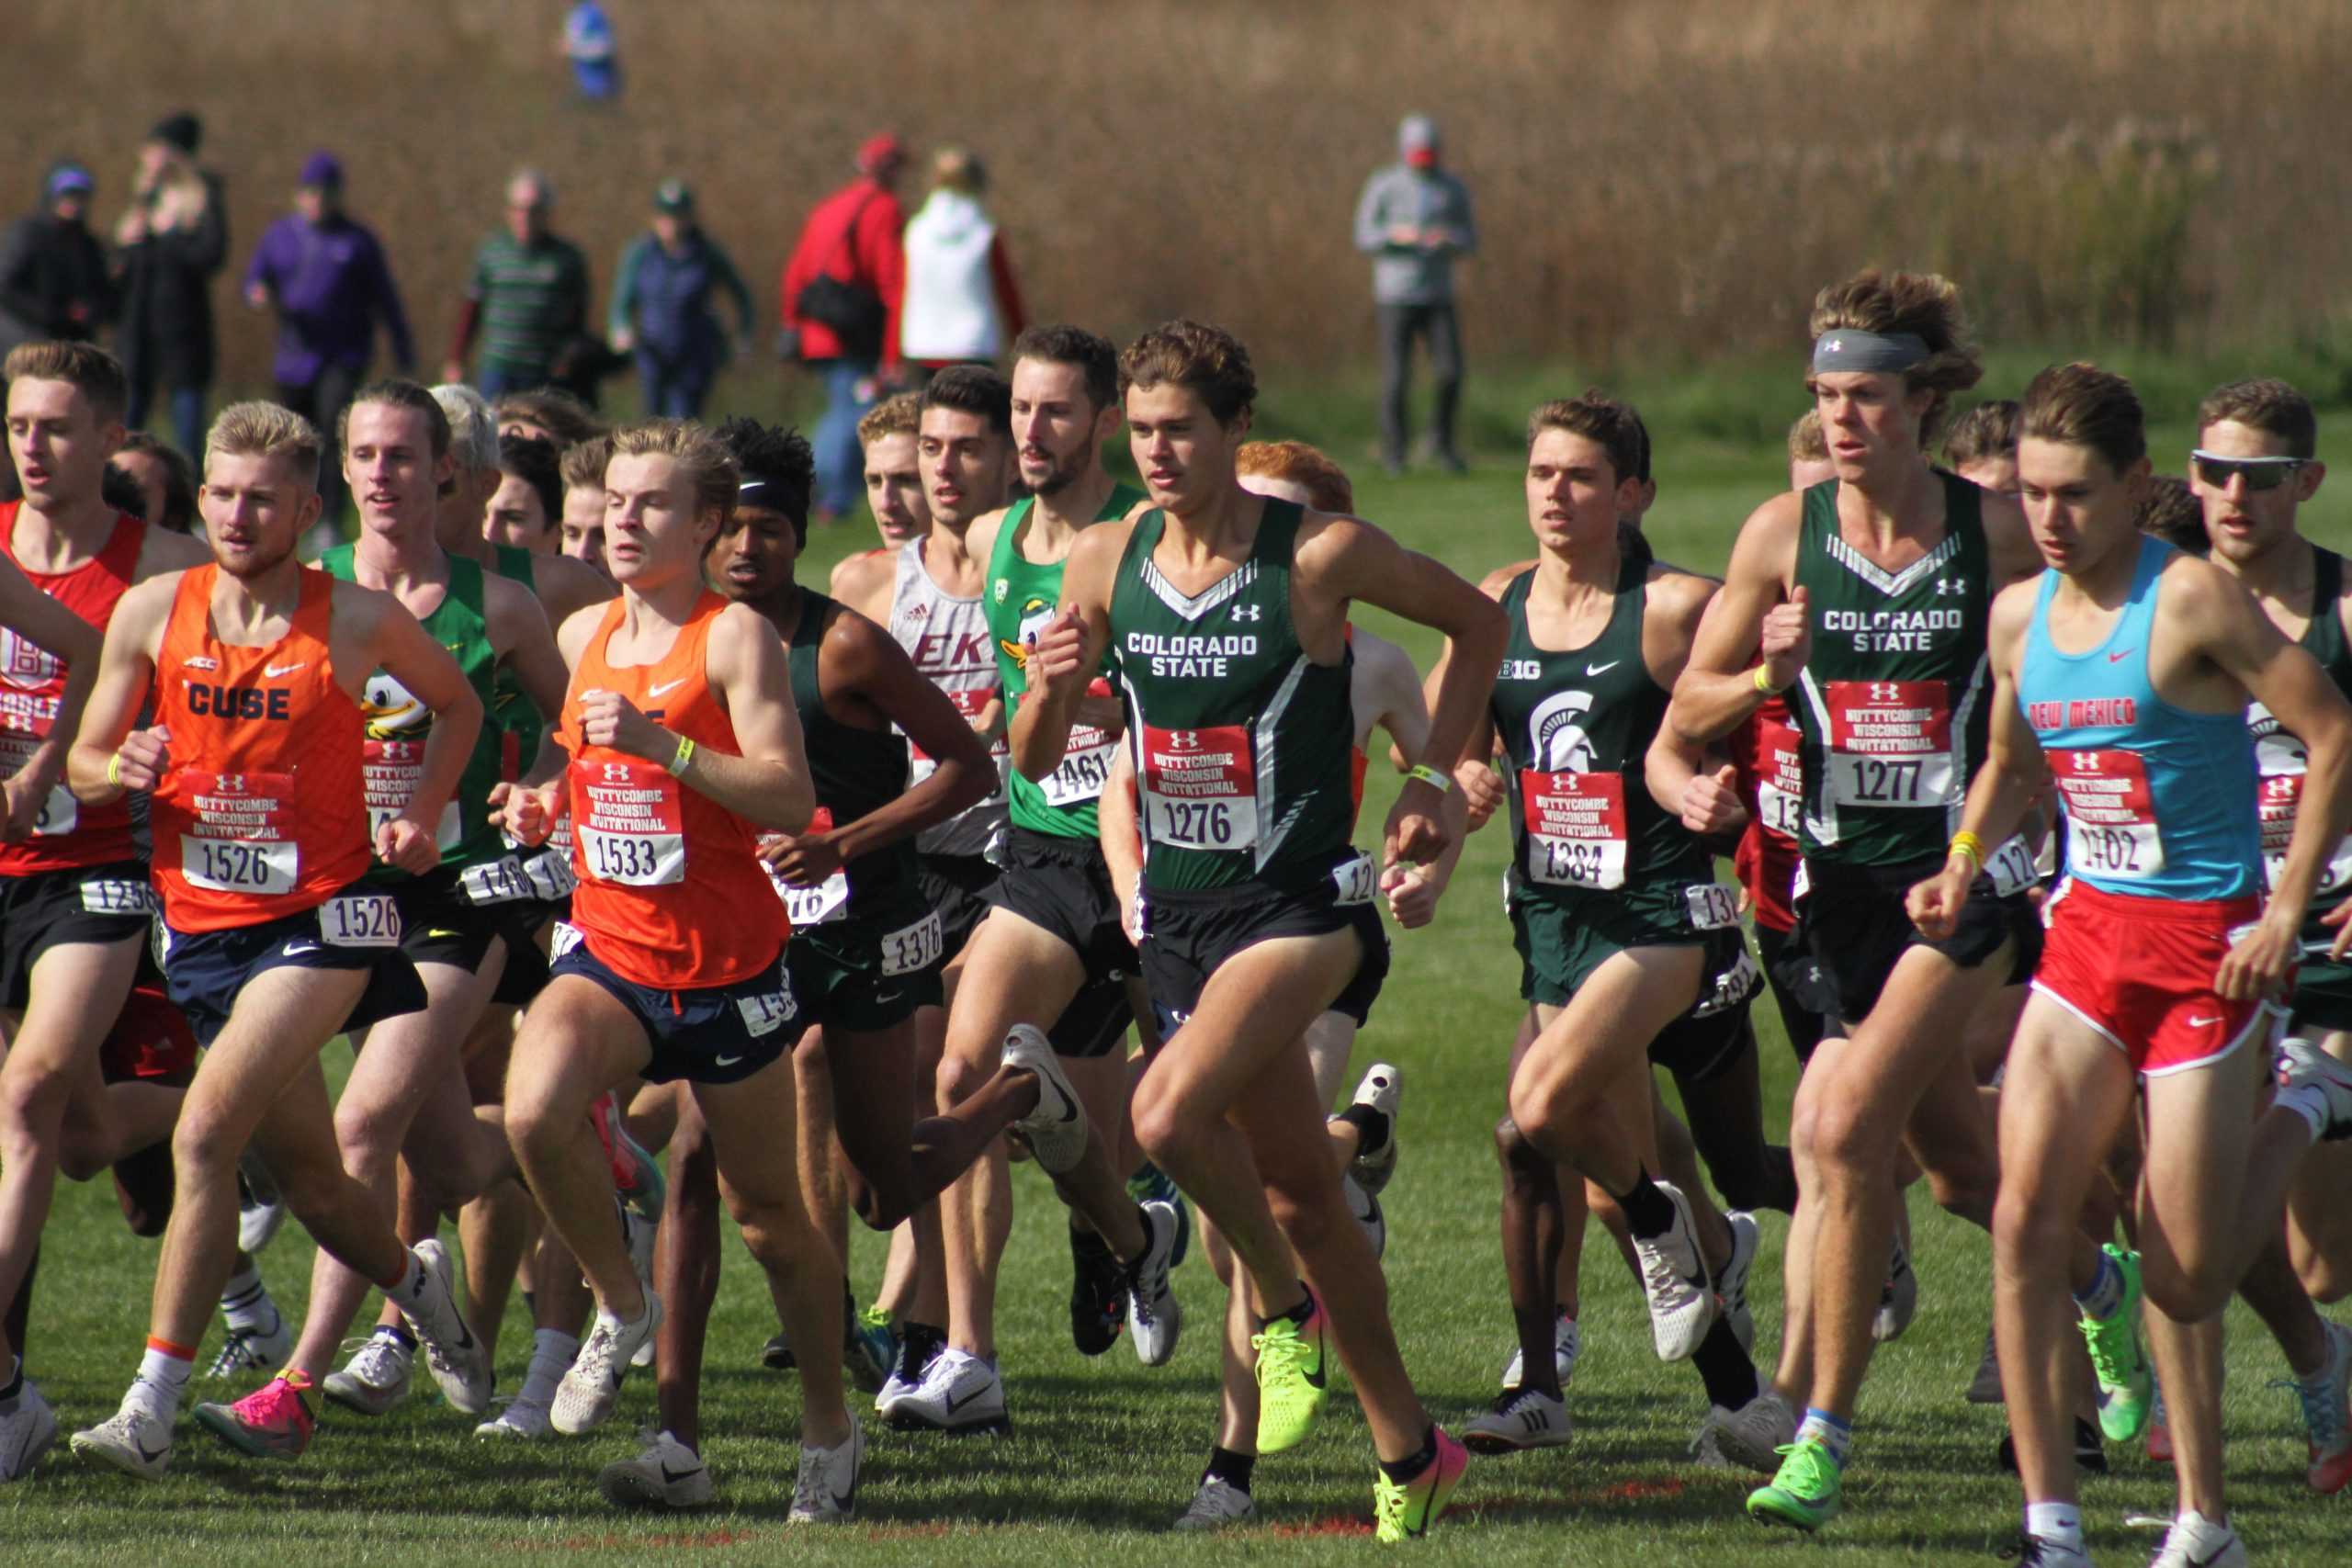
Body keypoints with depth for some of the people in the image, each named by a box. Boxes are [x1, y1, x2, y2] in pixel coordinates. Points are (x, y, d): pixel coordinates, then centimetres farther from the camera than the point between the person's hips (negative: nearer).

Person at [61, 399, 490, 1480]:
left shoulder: (361, 621, -5)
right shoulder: (152, 612, 1)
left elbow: (457, 705, 14)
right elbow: (83, 765, 7)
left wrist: (419, 812, 2)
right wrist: (123, 770, -15)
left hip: (321, 918, -4)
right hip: (201, 930, 4)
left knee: (207, 1133, -21)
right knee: (308, 1177, 13)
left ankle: (152, 1408, -19)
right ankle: (414, 1282, 46)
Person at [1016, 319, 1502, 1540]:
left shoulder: (1321, 556, -11)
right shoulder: (1105, 563, 2)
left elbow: (1477, 623, 4)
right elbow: (1036, 761, 7)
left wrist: (1432, 782, -2)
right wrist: (1048, 689, -15)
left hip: (1302, 901, -5)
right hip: (1178, 911, 5)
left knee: (1170, 1114, -27)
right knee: (1299, 1193, 11)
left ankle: (1285, 1306, -1)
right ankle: (1409, 1451, 23)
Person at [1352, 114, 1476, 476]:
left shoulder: (1453, 189, 6)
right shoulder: (1383, 186, -1)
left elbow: (1470, 243, 9)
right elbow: (1364, 237, -2)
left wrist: (1449, 239, -15)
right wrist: (1395, 235, -23)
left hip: (1438, 297, 2)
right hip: (1395, 294, -2)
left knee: (1450, 372, -9)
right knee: (1395, 378, -3)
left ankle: (1441, 439, 14)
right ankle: (1393, 452, 12)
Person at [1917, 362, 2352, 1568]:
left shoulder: (2190, 601, -13)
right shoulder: (2018, 618, 6)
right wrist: (1962, 867, 6)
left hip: (2208, 944, -5)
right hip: (2086, 931, 5)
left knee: (2186, 1276, 0)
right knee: (2025, 1214, -12)